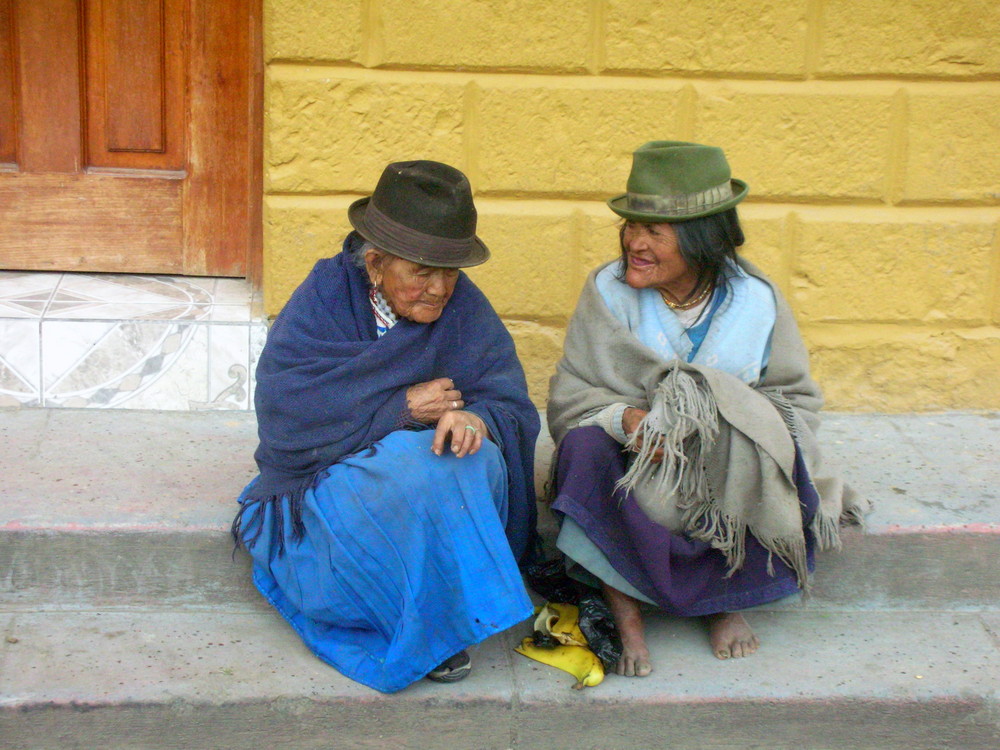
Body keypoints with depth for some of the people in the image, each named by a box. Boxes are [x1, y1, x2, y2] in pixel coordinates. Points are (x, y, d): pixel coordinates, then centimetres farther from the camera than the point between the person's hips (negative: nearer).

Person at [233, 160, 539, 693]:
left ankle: (446, 612, -16)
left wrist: (477, 418, -35)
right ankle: (427, 628, -18)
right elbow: (282, 409, -20)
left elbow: (511, 404, -9)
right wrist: (400, 408, -23)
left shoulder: (464, 307, -2)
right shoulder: (326, 296, -9)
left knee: (469, 458, -30)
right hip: (332, 484, -3)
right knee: (409, 473, -34)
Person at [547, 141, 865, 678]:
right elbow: (568, 396, -8)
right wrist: (626, 419, -30)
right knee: (585, 444, -32)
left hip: (723, 475, 0)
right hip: (630, 472, 0)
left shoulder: (755, 301, -4)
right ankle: (625, 613, -20)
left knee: (763, 450, -32)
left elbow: (795, 398, 1)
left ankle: (725, 598, -8)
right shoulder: (608, 291, -5)